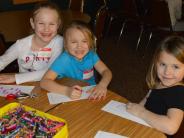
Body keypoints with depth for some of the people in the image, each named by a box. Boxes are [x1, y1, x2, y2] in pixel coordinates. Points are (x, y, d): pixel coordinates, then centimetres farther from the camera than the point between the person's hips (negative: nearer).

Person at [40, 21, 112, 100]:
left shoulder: (91, 54, -6)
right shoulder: (64, 60, -19)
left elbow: (106, 71, -6)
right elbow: (44, 82, -25)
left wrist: (102, 85, -29)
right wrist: (67, 91, -40)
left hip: (91, 95, 3)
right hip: (71, 99, -3)